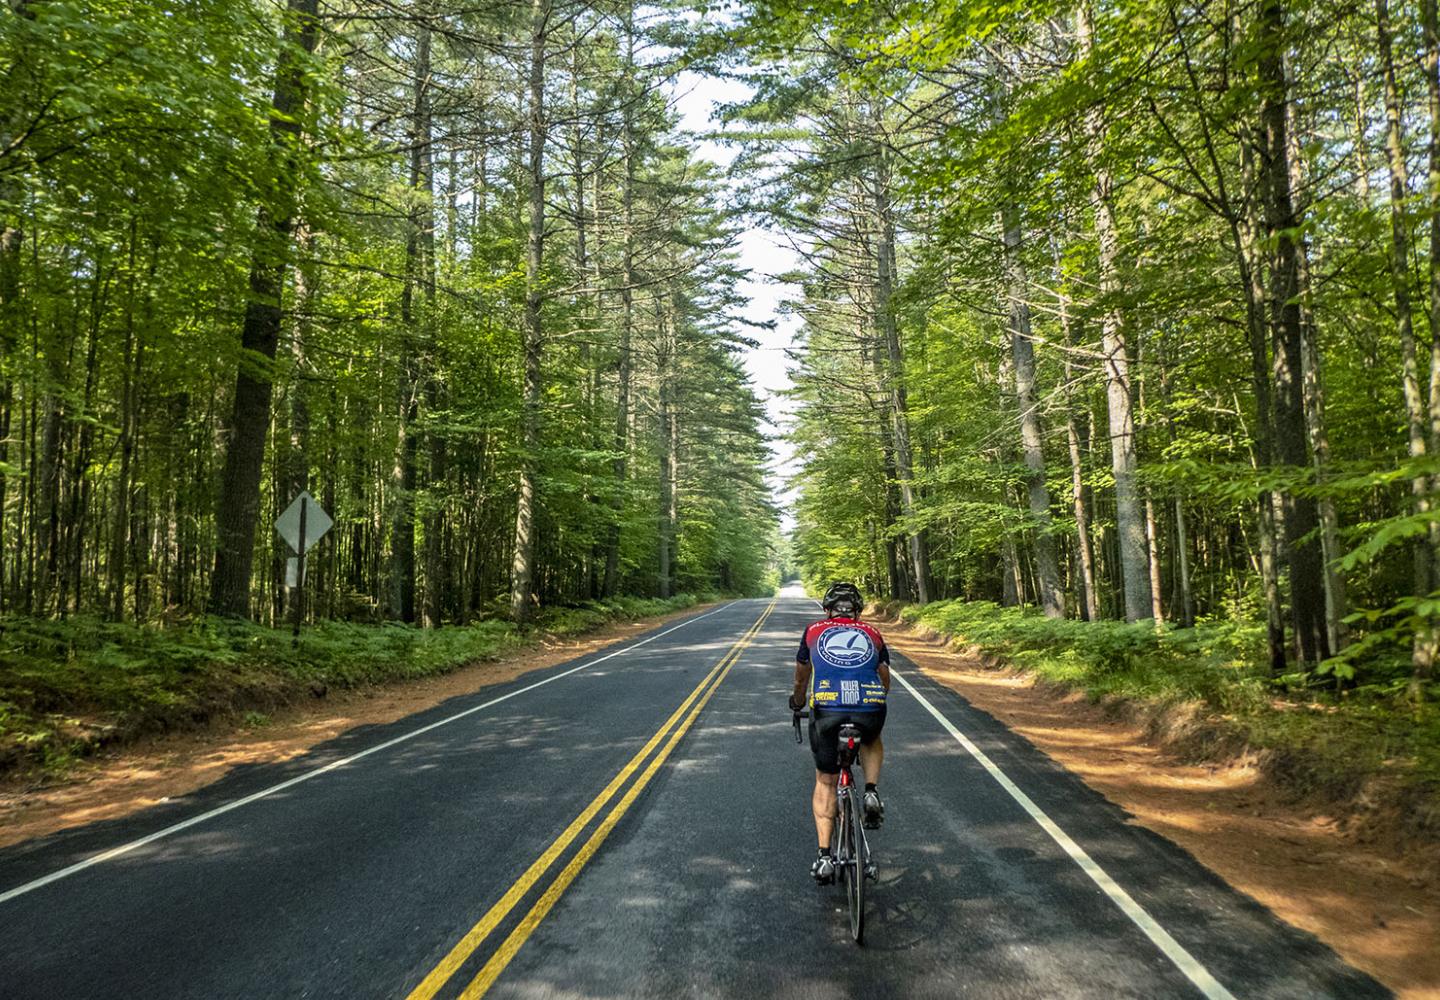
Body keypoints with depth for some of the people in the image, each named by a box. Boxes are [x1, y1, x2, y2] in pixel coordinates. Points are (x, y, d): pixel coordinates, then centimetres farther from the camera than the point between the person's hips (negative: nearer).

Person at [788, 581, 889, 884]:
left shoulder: (814, 631, 23)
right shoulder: (872, 634, 24)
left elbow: (801, 676, 39)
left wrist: (797, 702, 58)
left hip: (826, 710, -1)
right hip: (871, 709, 1)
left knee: (825, 782, 19)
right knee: (872, 742, 36)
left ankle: (824, 856, 9)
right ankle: (872, 793, 13)